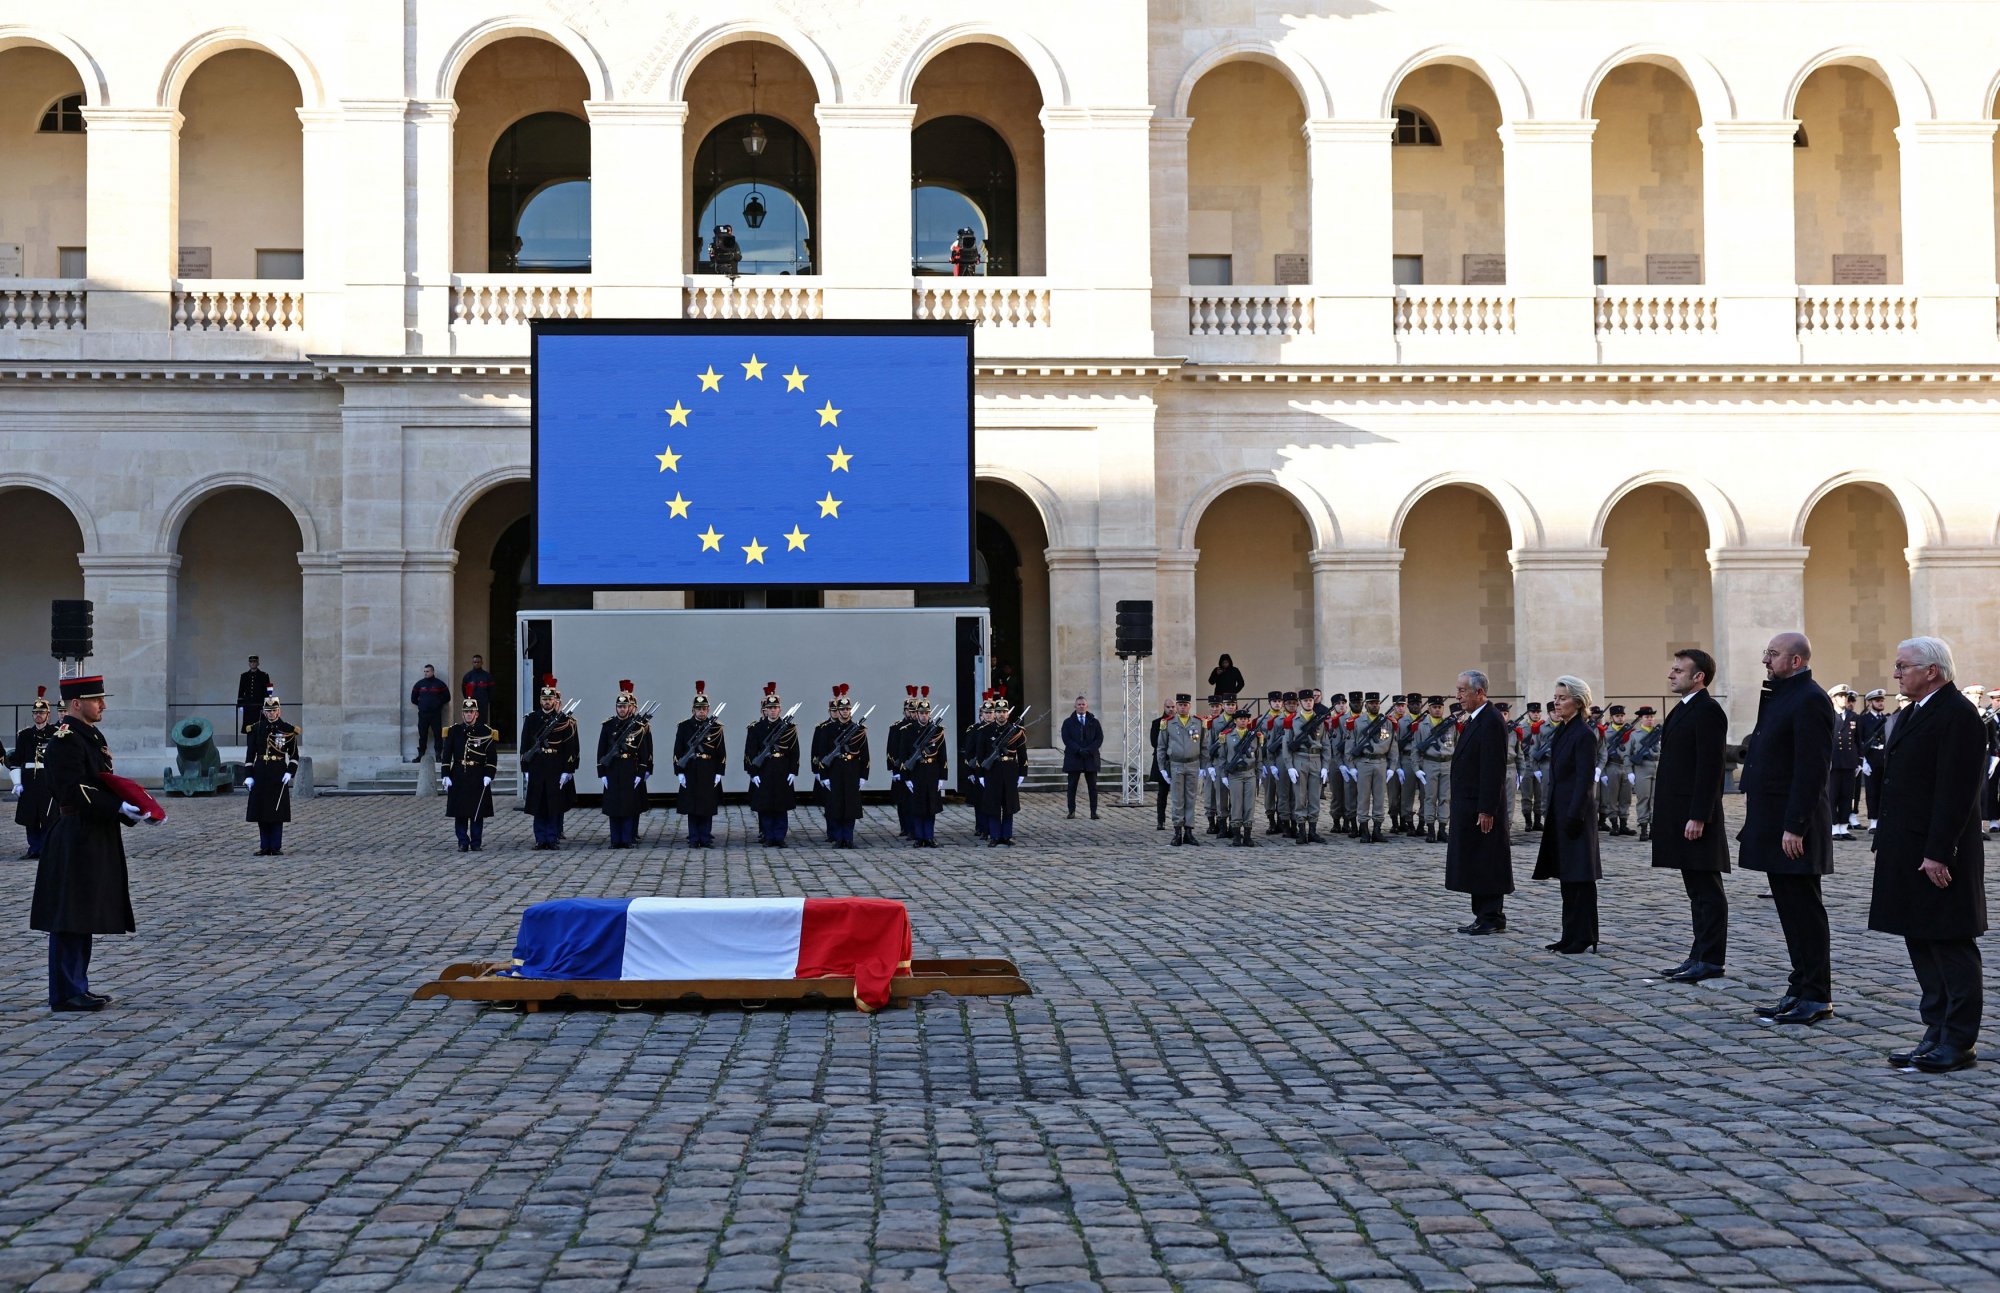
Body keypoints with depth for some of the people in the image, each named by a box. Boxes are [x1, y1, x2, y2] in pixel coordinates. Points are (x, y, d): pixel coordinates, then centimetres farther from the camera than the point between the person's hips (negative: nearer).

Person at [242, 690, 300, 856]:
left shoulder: (288, 730, 1)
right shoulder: (256, 728, 5)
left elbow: (294, 755, 4)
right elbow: (250, 754, 6)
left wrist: (290, 773, -9)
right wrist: (248, 776, -1)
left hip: (279, 774, -2)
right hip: (260, 773, 2)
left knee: (277, 812, 0)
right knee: (261, 811, 3)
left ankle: (276, 847, 6)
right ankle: (265, 847, 10)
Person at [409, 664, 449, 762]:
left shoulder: (439, 684, 4)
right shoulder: (419, 684, 10)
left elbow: (447, 697, 7)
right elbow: (413, 698, 17)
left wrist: (439, 703, 2)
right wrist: (421, 704, 10)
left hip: (436, 713, -2)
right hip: (423, 713, 2)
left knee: (438, 735, -3)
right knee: (422, 735, 3)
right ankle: (420, 755, 7)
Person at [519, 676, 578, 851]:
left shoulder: (565, 721, 0)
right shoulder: (531, 720, 7)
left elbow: (572, 749, -2)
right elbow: (525, 746, 8)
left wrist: (567, 771, -8)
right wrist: (525, 770, 3)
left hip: (557, 770, -2)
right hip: (536, 769, 2)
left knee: (556, 807, 0)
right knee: (538, 807, 3)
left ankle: (553, 839, 8)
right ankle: (541, 839, 10)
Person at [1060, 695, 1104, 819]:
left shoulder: (1094, 722, 10)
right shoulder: (1068, 722, 6)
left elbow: (1099, 738, 2)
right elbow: (1066, 739, -4)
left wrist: (1089, 750, -13)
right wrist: (1079, 750, -16)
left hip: (1091, 758, 1)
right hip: (1073, 758, -1)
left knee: (1093, 786, 0)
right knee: (1072, 786, 0)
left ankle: (1093, 812, 2)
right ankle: (1072, 811, 6)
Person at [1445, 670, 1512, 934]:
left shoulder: (1491, 721, -16)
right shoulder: (1473, 720, 15)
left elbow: (1493, 770, -20)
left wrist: (1486, 810, -22)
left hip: (1482, 807, -10)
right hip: (1468, 806, 10)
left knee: (1486, 864, -4)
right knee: (1474, 865, 12)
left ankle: (1492, 919, 2)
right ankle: (1484, 916, 17)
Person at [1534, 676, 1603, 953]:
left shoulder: (1584, 734, -14)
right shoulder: (1562, 730, 13)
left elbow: (1585, 780, -17)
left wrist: (1574, 816, -20)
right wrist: (1553, 812, 16)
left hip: (1576, 811, -9)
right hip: (1560, 812, 9)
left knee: (1580, 876, -4)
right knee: (1567, 876, 12)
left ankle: (1585, 938, 1)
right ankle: (1571, 935, 18)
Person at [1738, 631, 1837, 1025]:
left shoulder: (1810, 700, -15)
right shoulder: (1780, 696, 16)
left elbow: (1811, 768, -20)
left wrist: (1794, 827, -22)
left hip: (1794, 827, -10)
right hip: (1773, 824, 10)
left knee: (1804, 911, -4)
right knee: (1791, 909, 14)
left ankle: (1817, 997, 2)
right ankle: (1802, 989, 21)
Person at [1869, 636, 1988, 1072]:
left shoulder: (1958, 714, -14)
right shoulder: (1914, 714, 17)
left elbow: (1957, 789, -20)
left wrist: (1938, 853, -23)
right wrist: (1885, 843, 16)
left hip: (1938, 853, -10)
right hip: (1908, 852, 10)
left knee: (1951, 946, -3)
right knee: (1922, 946, 13)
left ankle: (1959, 1043, 3)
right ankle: (1938, 1035, 20)